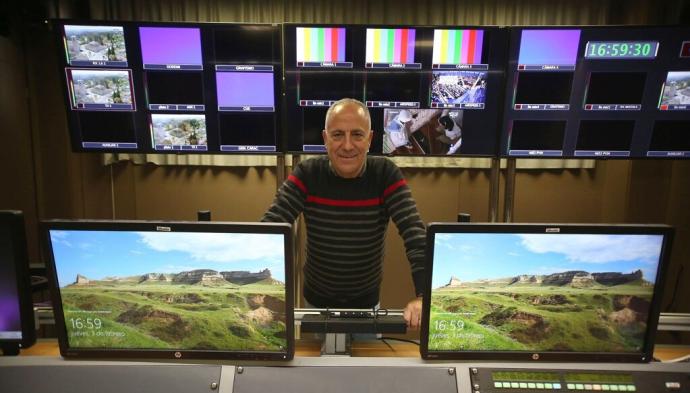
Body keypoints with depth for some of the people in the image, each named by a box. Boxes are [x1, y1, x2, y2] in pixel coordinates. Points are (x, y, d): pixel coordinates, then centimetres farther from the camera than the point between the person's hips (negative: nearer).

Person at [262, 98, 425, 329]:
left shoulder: (386, 175, -17)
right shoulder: (306, 174, -16)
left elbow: (415, 234, -26)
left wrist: (423, 296, -39)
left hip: (367, 302, 0)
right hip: (316, 300, 0)